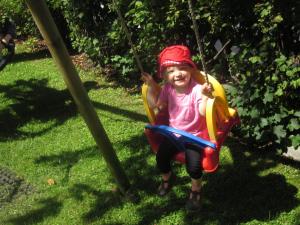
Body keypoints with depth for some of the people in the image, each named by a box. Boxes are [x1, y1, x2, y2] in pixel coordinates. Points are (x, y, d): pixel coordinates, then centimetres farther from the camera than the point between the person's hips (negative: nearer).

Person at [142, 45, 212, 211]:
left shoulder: (196, 89, -23)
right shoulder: (168, 88, -4)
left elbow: (203, 113, -30)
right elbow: (158, 106, 6)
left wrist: (205, 96, -46)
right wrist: (151, 86, 1)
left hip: (194, 135, -5)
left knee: (193, 166, -21)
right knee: (161, 158, -5)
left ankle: (196, 191, 12)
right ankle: (167, 178, 33)